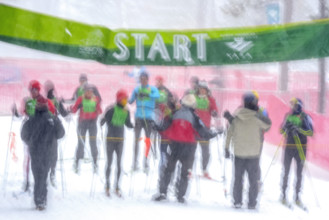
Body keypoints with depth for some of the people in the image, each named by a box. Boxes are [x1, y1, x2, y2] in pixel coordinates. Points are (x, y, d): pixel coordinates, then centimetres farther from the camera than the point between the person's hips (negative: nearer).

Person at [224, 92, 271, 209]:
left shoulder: (236, 117, -3)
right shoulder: (257, 117, -12)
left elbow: (229, 132, 0)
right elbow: (268, 125, 5)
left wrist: (227, 148, 8)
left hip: (238, 153, 2)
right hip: (254, 153, -2)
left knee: (238, 178, 13)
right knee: (253, 180, 7)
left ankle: (237, 201, 15)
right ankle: (252, 203, 9)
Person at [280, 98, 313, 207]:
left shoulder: (305, 117, -2)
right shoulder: (288, 116, 8)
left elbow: (311, 132, -11)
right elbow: (281, 130, 12)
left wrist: (298, 128, -24)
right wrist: (286, 127, -11)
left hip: (301, 148, -2)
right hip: (288, 147, 2)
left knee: (299, 173, 5)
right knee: (286, 172, 4)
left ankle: (297, 196, 13)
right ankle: (283, 193, 14)